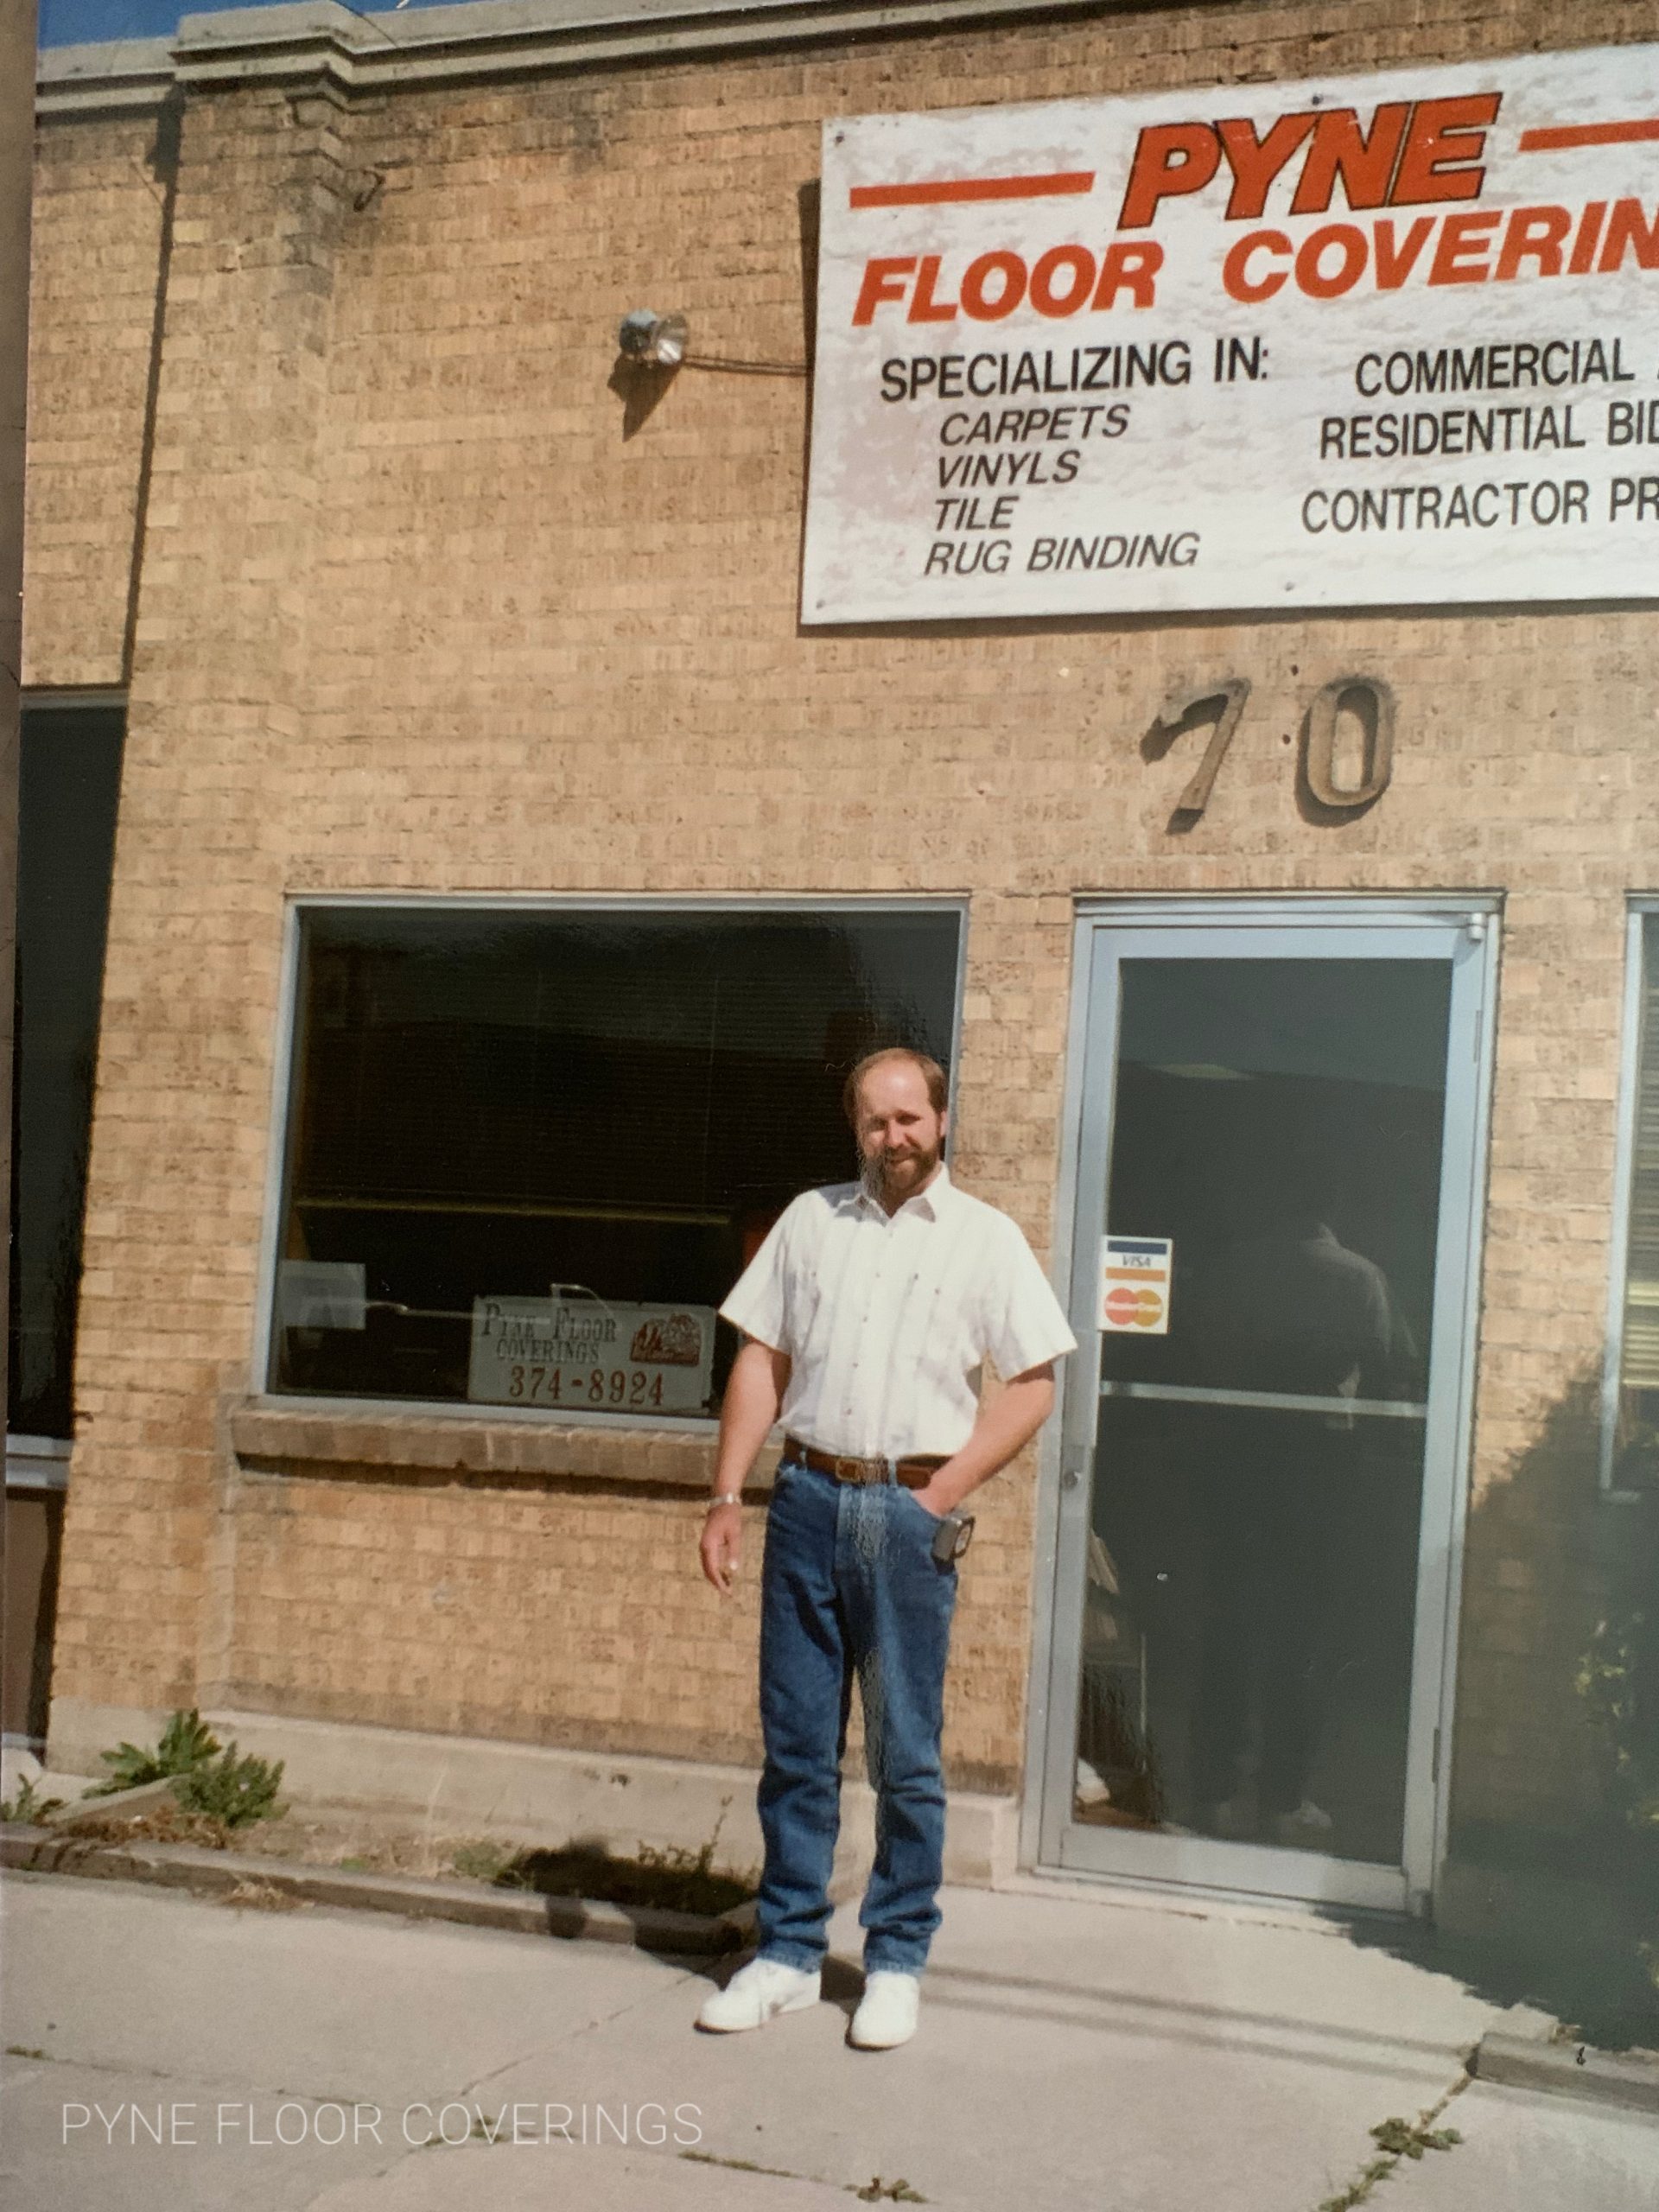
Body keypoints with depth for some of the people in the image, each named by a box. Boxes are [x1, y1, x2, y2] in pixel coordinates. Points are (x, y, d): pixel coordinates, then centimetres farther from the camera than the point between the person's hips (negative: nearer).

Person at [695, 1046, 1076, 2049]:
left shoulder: (986, 1238, 3)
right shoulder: (812, 1220, 10)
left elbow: (1033, 1385, 1)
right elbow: (762, 1360, 11)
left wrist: (942, 1492, -7)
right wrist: (728, 1496, 4)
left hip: (909, 1508, -2)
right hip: (808, 1496, 3)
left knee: (906, 1754, 4)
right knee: (796, 1742, 8)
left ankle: (897, 1963, 16)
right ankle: (788, 1954, 18)